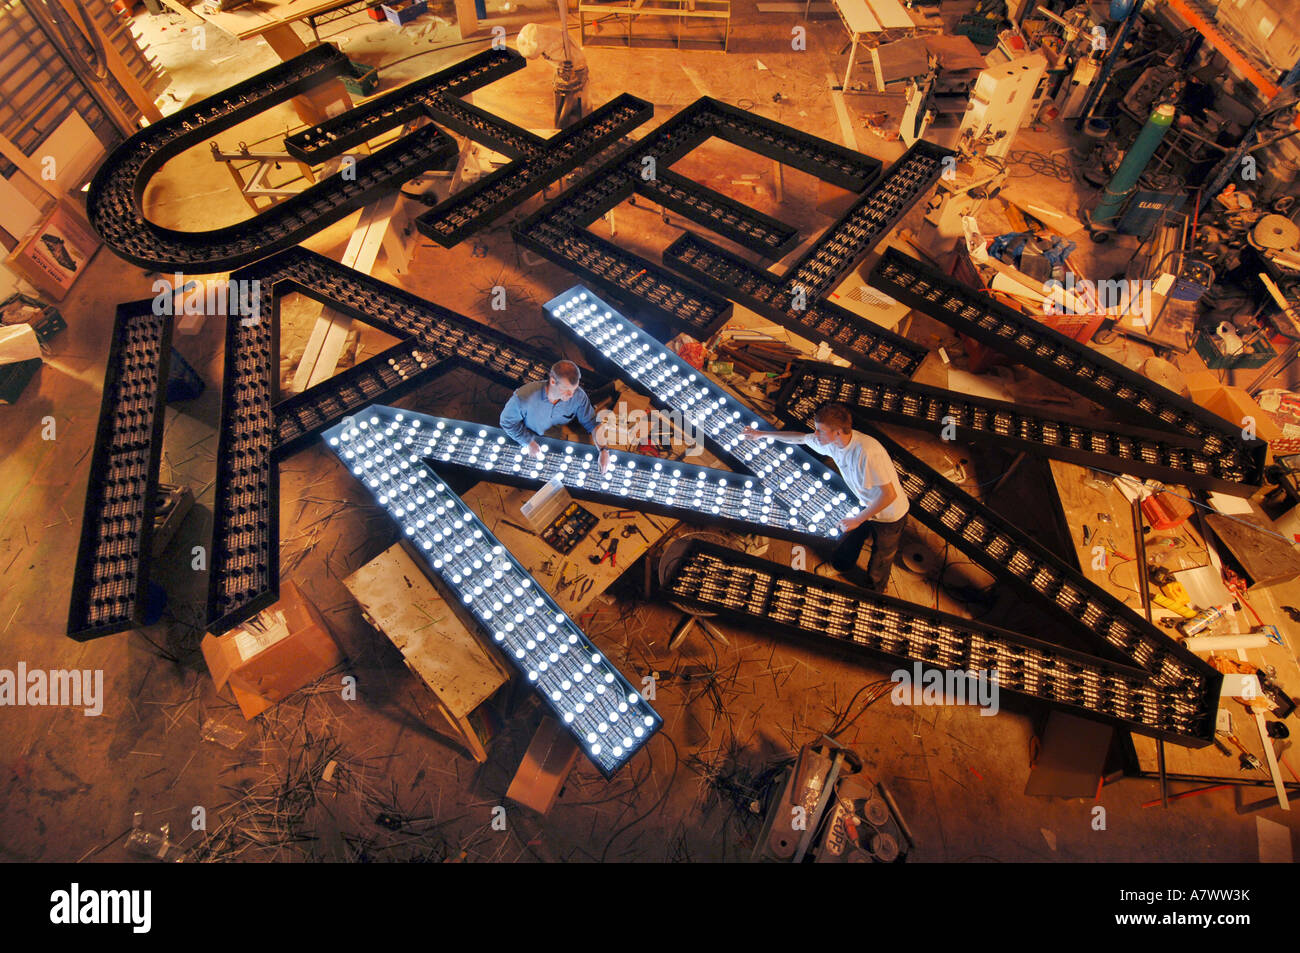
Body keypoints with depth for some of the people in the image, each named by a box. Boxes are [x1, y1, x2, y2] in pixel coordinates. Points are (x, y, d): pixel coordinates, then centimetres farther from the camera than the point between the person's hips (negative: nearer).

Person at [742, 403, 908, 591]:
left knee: (878, 568, 15)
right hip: (868, 507, 7)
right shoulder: (831, 441, -14)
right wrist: (762, 434, 13)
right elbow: (800, 438, 5)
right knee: (841, 560, 19)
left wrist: (858, 519, -26)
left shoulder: (867, 452, -39)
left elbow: (889, 494, -34)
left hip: (889, 515, -7)